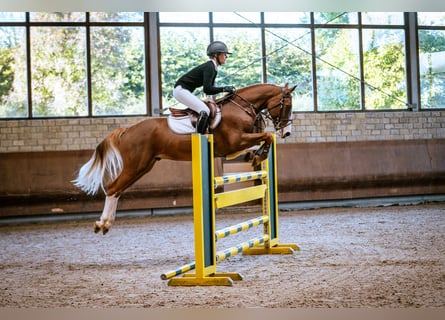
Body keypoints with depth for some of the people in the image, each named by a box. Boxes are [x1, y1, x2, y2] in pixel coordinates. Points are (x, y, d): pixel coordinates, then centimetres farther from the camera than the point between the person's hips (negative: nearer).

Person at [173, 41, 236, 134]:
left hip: (184, 91, 11)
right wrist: (223, 89, -22)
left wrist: (228, 90, 6)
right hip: (180, 90, -11)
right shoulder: (209, 67, -18)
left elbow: (210, 88, 15)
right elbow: (207, 89, -25)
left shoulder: (213, 68, 11)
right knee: (204, 111, -22)